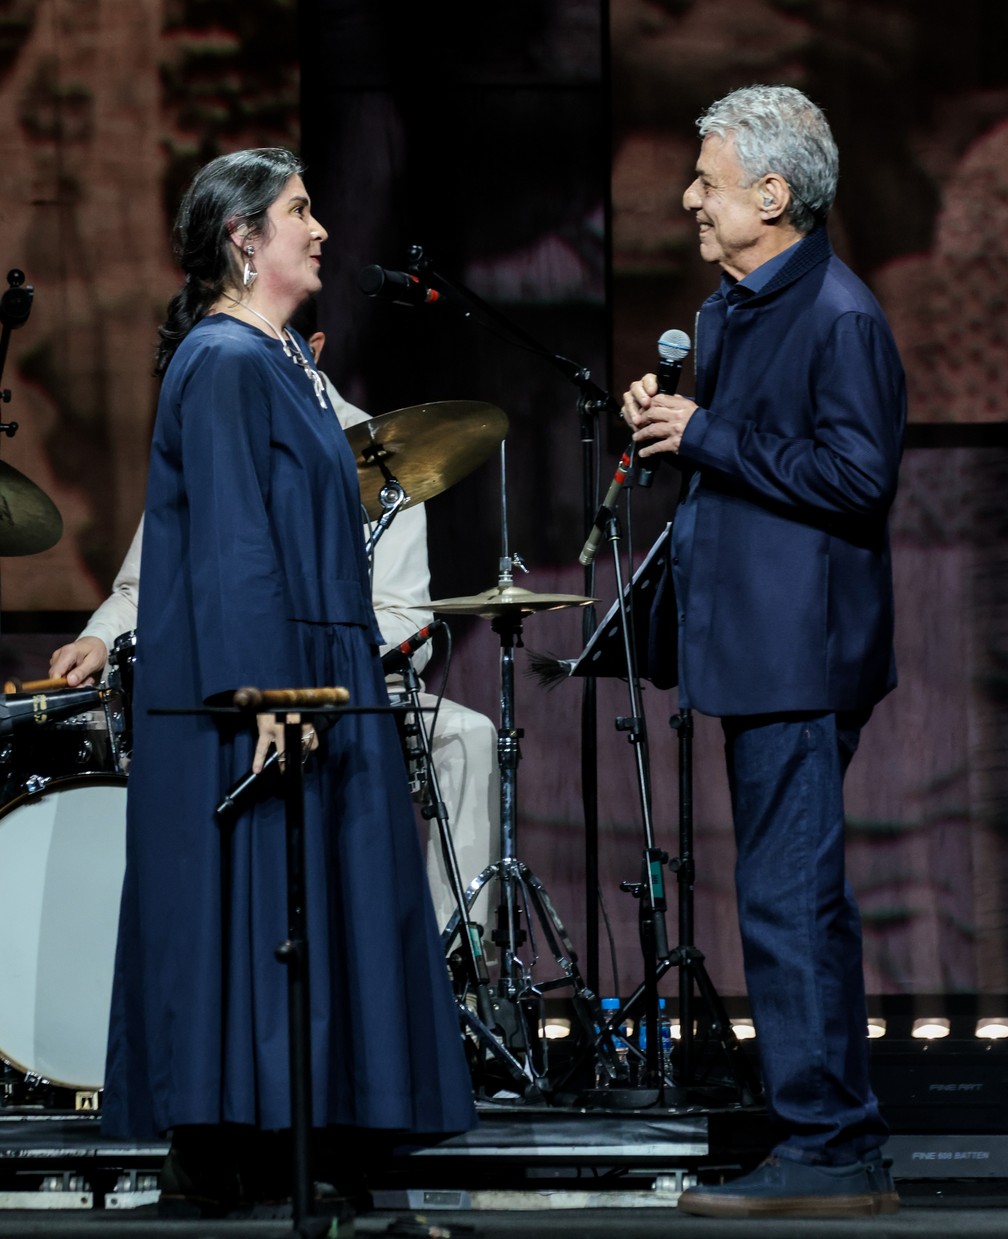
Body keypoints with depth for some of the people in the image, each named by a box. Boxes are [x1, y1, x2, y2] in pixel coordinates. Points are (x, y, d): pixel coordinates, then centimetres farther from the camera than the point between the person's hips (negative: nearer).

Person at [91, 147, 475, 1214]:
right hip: (253, 687, -10)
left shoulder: (278, 359, 17)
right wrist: (262, 688, -24)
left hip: (302, 680, 10)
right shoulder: (224, 364, -13)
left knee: (292, 913, 9)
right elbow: (229, 538, -19)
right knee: (246, 909, -8)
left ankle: (251, 1143, 13)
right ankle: (215, 1154, -6)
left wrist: (330, 676, 22)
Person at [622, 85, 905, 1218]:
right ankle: (832, 1145, 19)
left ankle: (830, 1155, -7)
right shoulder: (725, 312, 17)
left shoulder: (839, 319, -13)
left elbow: (856, 478, -21)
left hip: (802, 653, -10)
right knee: (791, 900, 13)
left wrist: (707, 439, -17)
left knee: (791, 900, -10)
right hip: (749, 646, 10)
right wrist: (672, 430, 6)